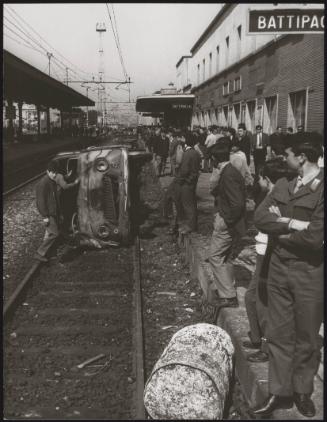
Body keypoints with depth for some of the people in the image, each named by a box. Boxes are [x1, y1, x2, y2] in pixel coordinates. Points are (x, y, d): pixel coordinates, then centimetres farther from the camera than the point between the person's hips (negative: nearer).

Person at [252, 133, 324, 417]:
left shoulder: (321, 188, -14)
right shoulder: (284, 184, 5)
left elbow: (314, 237, -22)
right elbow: (260, 218, -4)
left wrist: (280, 226, -8)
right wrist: (293, 224, -17)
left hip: (310, 273, -5)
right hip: (279, 267, 5)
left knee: (306, 337, 12)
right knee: (279, 333, 12)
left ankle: (302, 391, 32)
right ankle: (279, 392, 26)